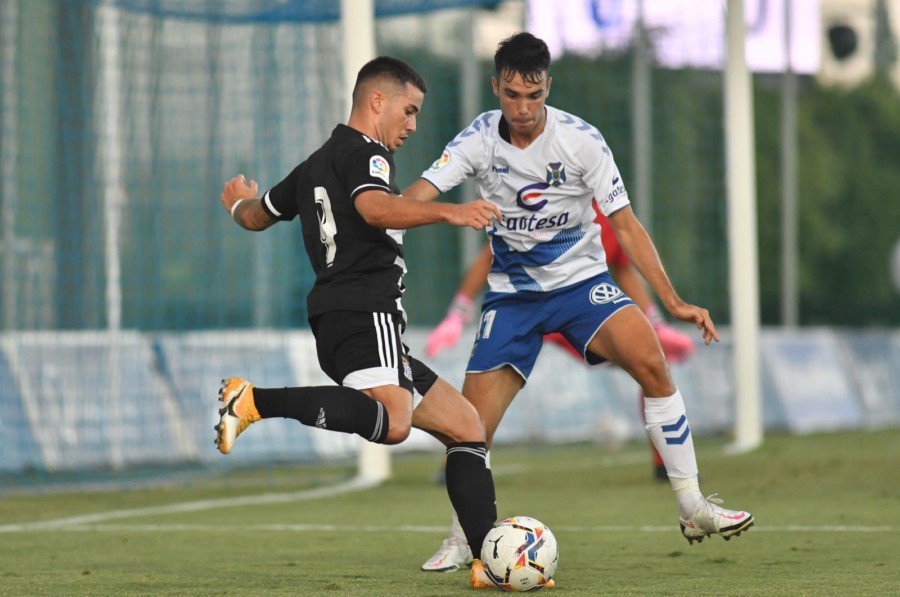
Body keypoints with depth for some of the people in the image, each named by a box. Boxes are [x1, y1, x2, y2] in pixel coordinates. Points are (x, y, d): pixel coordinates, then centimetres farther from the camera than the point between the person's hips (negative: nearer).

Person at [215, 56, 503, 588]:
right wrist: (448, 212, -36)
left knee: (467, 427, 10)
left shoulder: (317, 165, 26)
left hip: (338, 321, 10)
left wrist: (241, 202, 65)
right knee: (392, 420, -36)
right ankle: (254, 401, -30)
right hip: (365, 310, -10)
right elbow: (374, 207, -25)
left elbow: (257, 216, 41)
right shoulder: (365, 152, -1)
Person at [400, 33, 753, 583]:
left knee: (650, 361, -27)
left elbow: (625, 224, -9)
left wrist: (674, 302, -16)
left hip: (581, 280, -1)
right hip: (512, 292, 1)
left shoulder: (580, 139, -13)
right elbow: (412, 201, -21)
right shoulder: (479, 140, -11)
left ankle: (694, 509, -19)